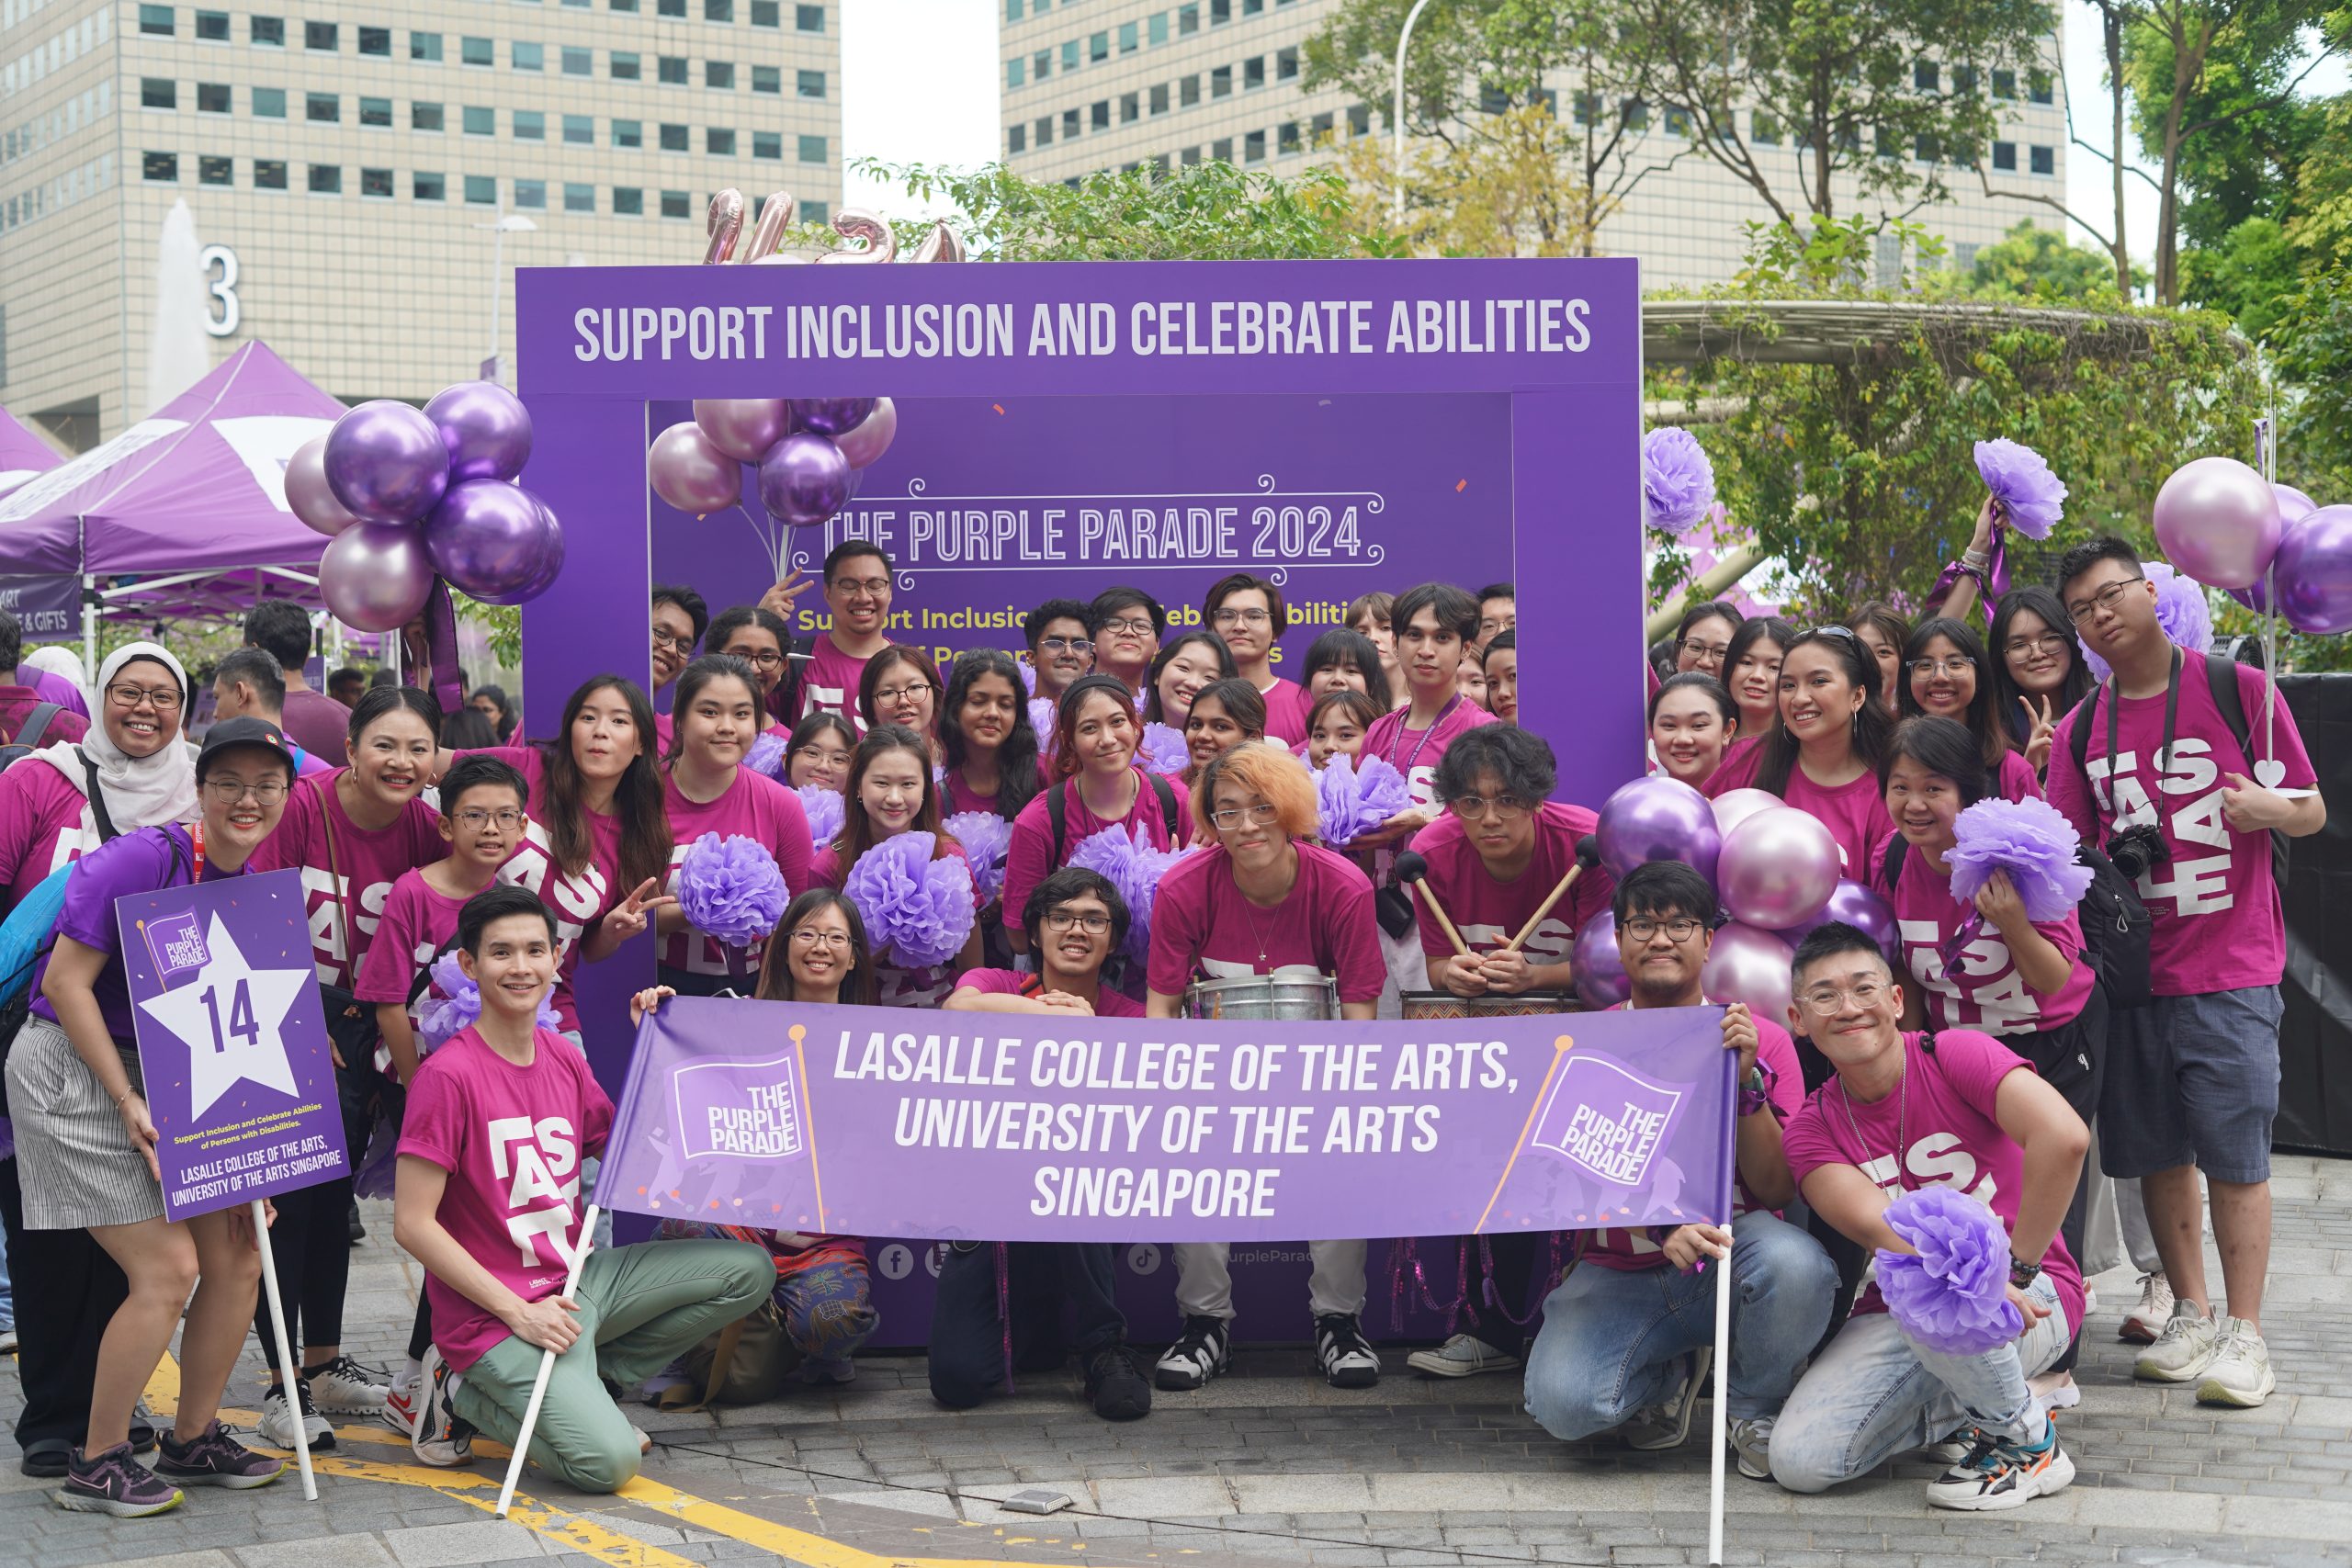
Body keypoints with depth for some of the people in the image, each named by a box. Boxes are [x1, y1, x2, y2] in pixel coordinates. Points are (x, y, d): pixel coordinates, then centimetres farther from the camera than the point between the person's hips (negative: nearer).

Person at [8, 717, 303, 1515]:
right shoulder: (140, 860, -19)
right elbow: (65, 982, -18)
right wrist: (129, 1103, -19)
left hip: (167, 1079, 8)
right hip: (72, 1069, -8)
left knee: (239, 1255, 5)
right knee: (168, 1268, -12)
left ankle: (192, 1441, 22)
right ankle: (95, 1465, 5)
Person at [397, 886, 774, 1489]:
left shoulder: (565, 1060, 7)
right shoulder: (448, 1075, -16)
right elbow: (413, 1224, -17)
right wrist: (519, 1313, -18)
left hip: (578, 1281, 7)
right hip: (492, 1317, -7)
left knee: (748, 1269, -1)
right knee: (608, 1462, -24)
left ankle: (578, 1385, 3)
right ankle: (466, 1395, 2)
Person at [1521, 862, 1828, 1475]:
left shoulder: (1762, 1040, 1)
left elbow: (1778, 1190, -3)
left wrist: (1745, 1080, -16)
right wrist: (1661, 1228, -26)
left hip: (1733, 1259, 0)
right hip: (1621, 1274, 1)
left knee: (1794, 1261, -37)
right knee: (1562, 1402, -28)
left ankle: (1759, 1408, -3)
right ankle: (1671, 1373, 10)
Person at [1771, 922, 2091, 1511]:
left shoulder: (1956, 1054, -9)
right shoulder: (1810, 1130, 2)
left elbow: (2064, 1136, -27)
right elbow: (1877, 1225, -16)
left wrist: (2017, 1267, -21)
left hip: (2033, 1299, -4)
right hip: (1900, 1317, 5)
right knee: (1799, 1460, -16)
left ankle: (2029, 1443, -11)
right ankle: (1959, 1405, 11)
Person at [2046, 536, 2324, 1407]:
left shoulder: (2238, 689, -1)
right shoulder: (2079, 731, 9)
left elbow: (2312, 811, 3)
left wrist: (2268, 807, -18)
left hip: (2231, 973, -4)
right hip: (2131, 972, 4)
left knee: (2235, 1154, -4)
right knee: (2158, 1153, 8)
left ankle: (2245, 1335, 3)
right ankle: (2191, 1316, 21)